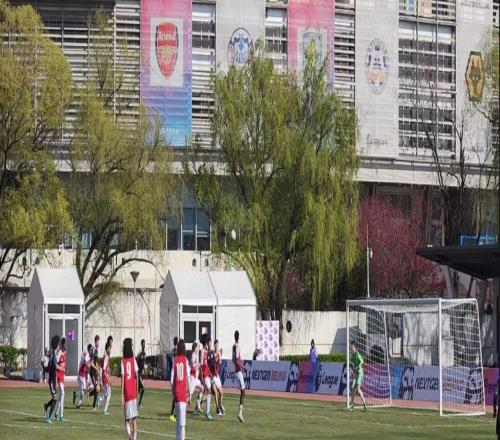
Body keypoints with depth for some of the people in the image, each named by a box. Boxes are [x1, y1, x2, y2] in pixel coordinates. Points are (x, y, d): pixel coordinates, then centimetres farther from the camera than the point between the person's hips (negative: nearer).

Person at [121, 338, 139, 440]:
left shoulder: (123, 361, -7)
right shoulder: (133, 360, 0)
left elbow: (122, 378, -10)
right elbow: (136, 375, 1)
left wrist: (122, 394, -8)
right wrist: (137, 390, 12)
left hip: (126, 392, -2)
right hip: (133, 392, 2)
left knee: (127, 418, 0)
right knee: (134, 416, 10)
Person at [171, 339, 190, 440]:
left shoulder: (175, 361, 3)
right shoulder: (185, 360, -4)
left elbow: (172, 379, 1)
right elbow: (188, 378, -6)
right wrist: (189, 394, 0)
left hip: (176, 391, 3)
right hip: (183, 392, -3)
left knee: (179, 417, 15)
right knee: (182, 419, -7)